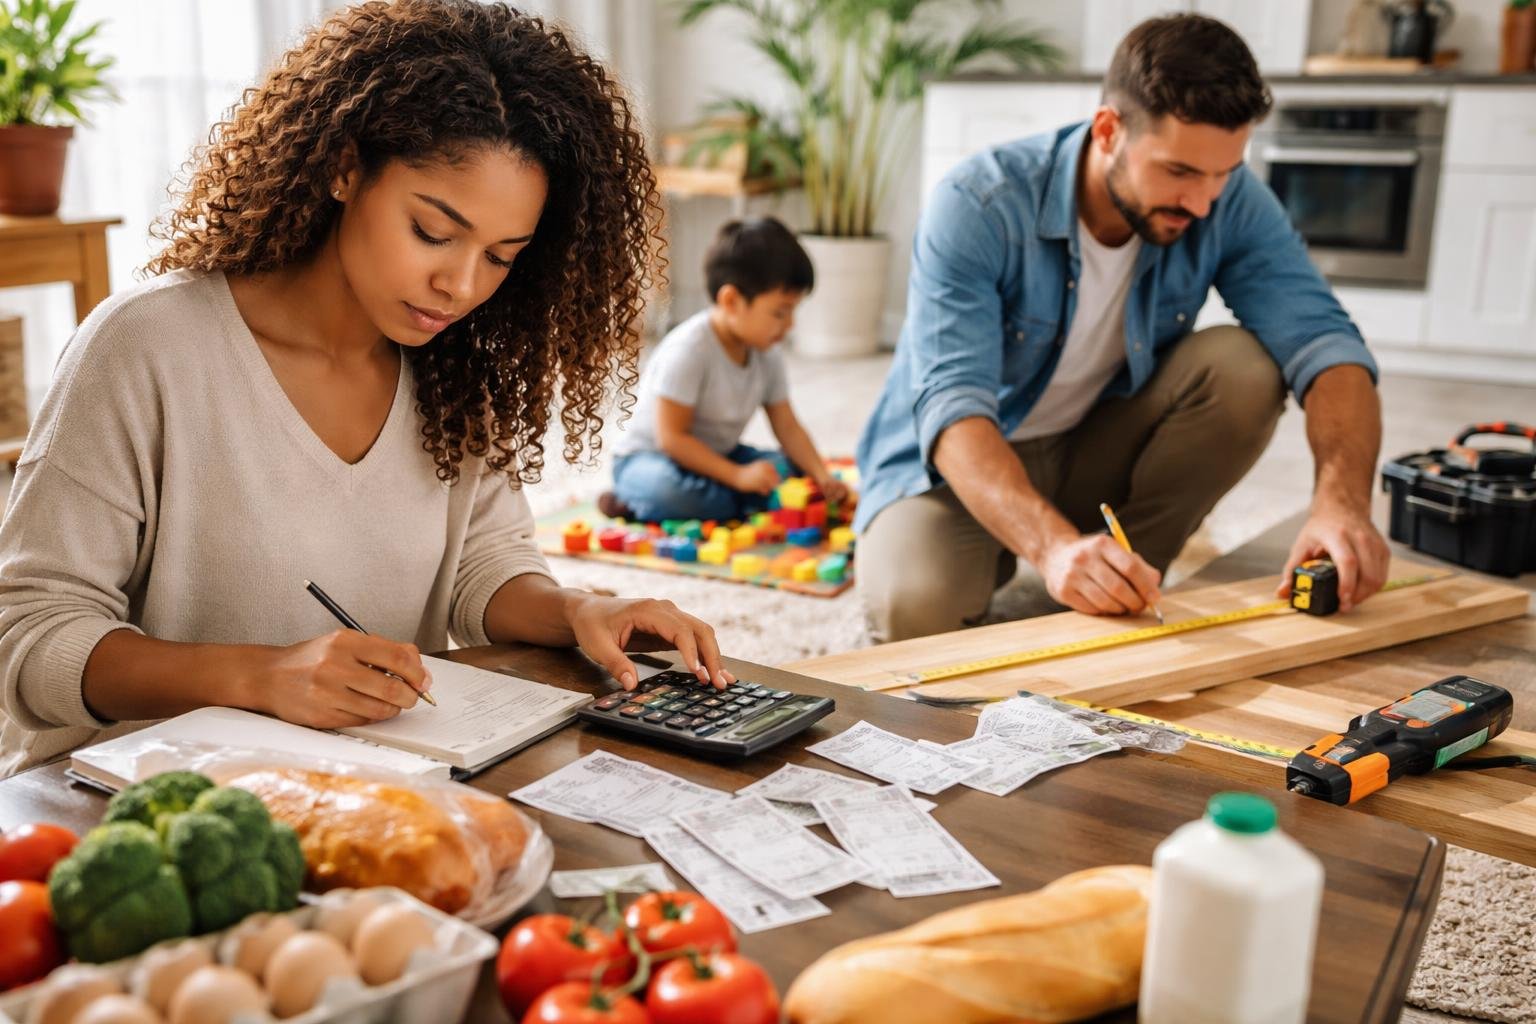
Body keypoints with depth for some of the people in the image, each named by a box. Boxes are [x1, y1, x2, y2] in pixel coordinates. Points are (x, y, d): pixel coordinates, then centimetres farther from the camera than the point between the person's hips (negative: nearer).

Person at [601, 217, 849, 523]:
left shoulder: (767, 355, -3)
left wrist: (823, 477, -14)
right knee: (667, 489, -43)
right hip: (651, 457, -9)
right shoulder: (689, 349, -26)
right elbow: (671, 436, -26)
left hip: (716, 455, 9)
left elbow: (787, 427, 2)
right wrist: (738, 475, -30)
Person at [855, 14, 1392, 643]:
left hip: (1094, 454, 4)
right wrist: (1053, 544, -52)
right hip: (963, 464, -3)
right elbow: (953, 405, -35)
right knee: (915, 609, -35)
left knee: (1247, 367, -23)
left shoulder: (1232, 204, -15)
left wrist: (1343, 498, -43)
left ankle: (1091, 596, -12)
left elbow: (1323, 342, -23)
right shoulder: (978, 208, -26)